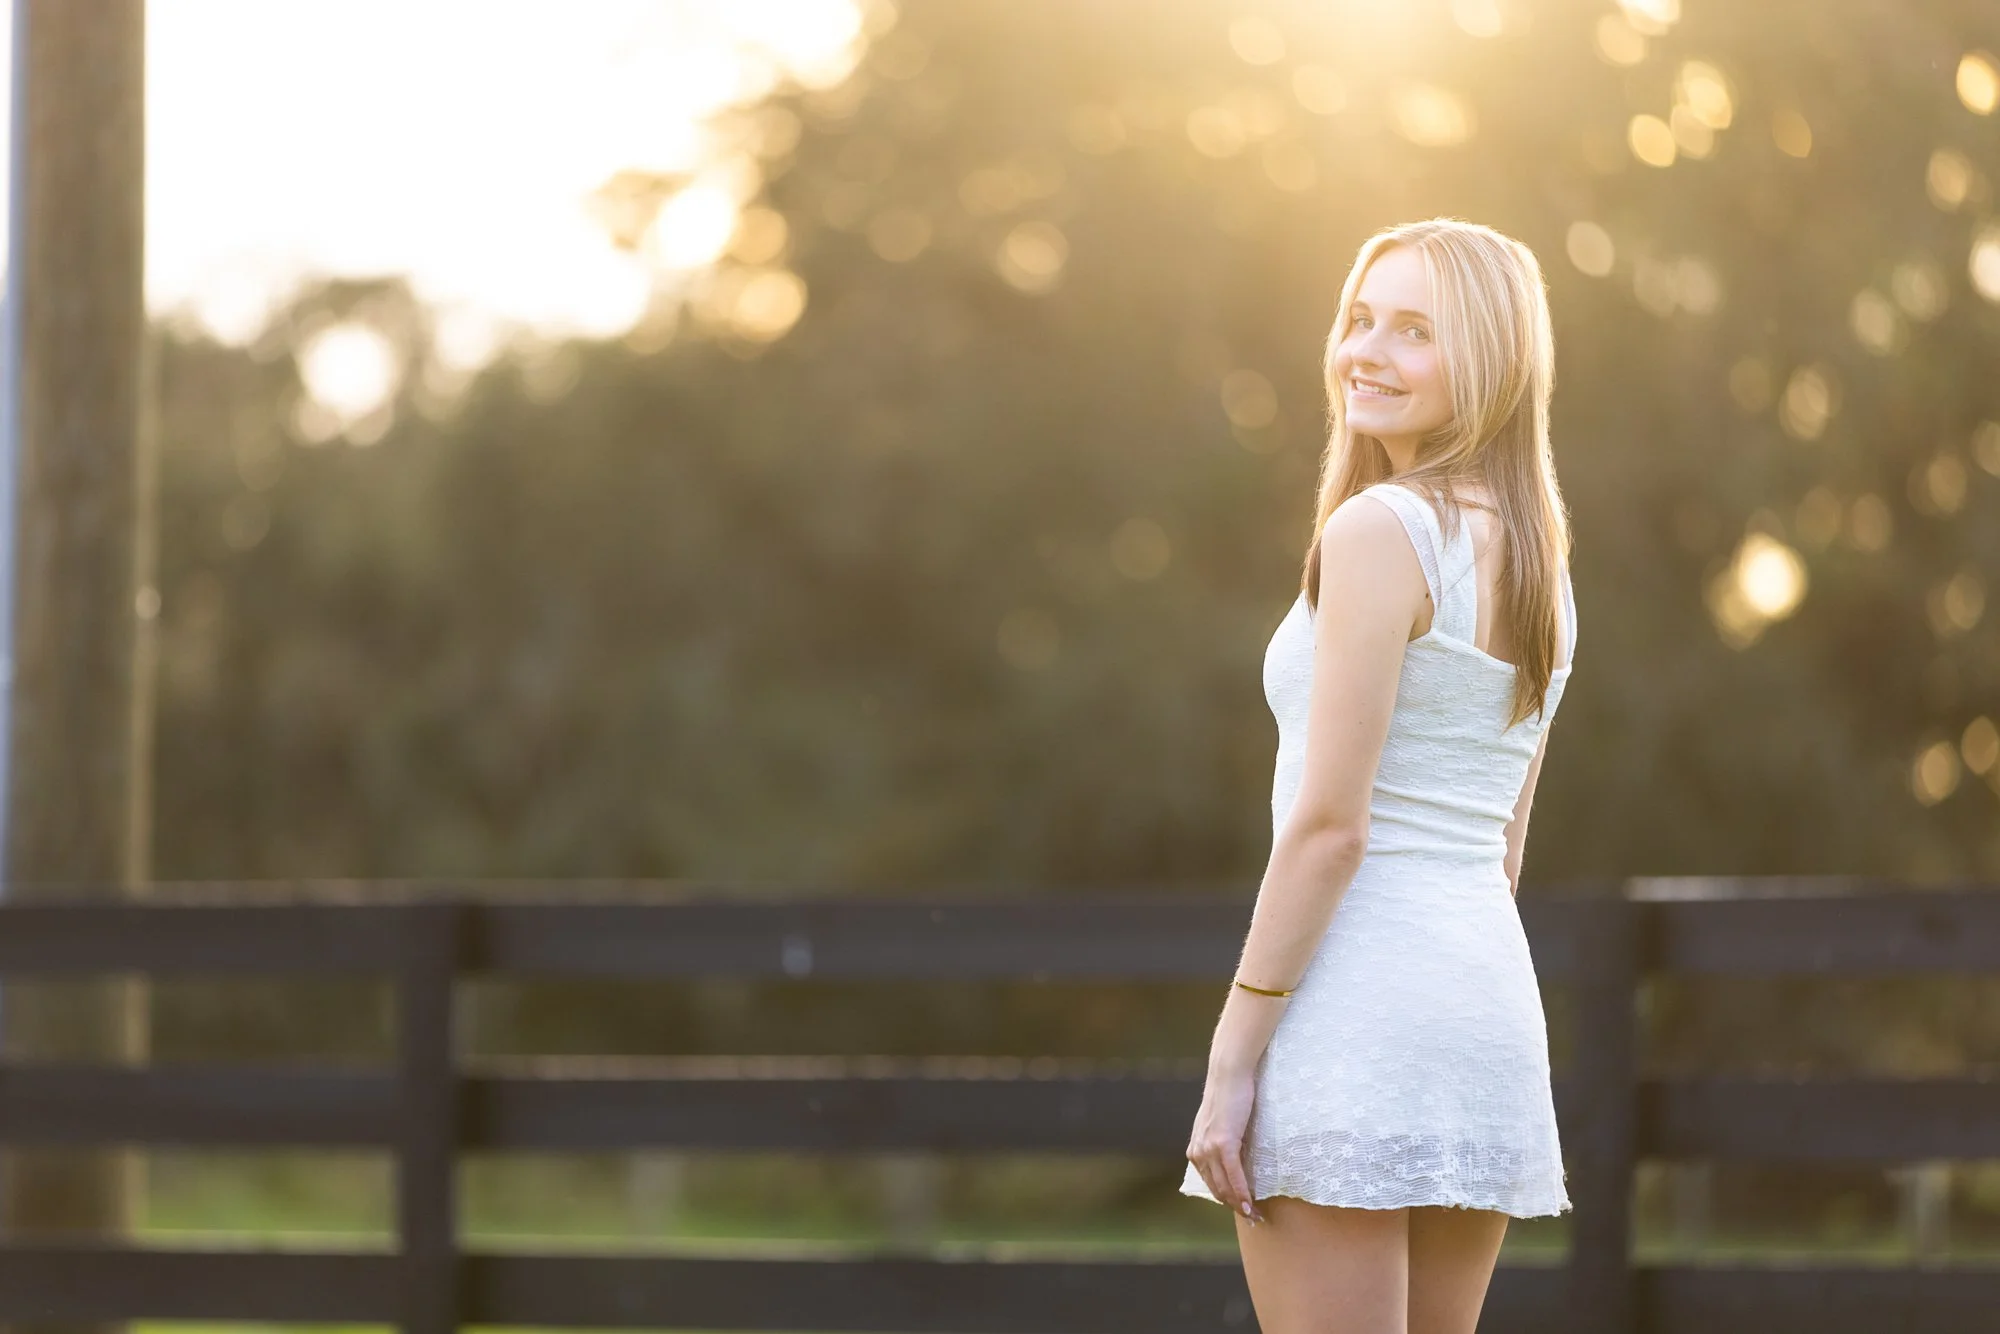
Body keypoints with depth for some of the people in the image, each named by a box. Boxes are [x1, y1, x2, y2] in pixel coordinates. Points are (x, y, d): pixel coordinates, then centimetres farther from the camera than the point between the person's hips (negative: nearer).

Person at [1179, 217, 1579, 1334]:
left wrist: (1230, 1063, -14)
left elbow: (1331, 825, -16)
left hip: (1355, 1001, -9)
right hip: (1489, 995, 9)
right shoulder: (1539, 560, 14)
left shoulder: (1380, 530, -11)